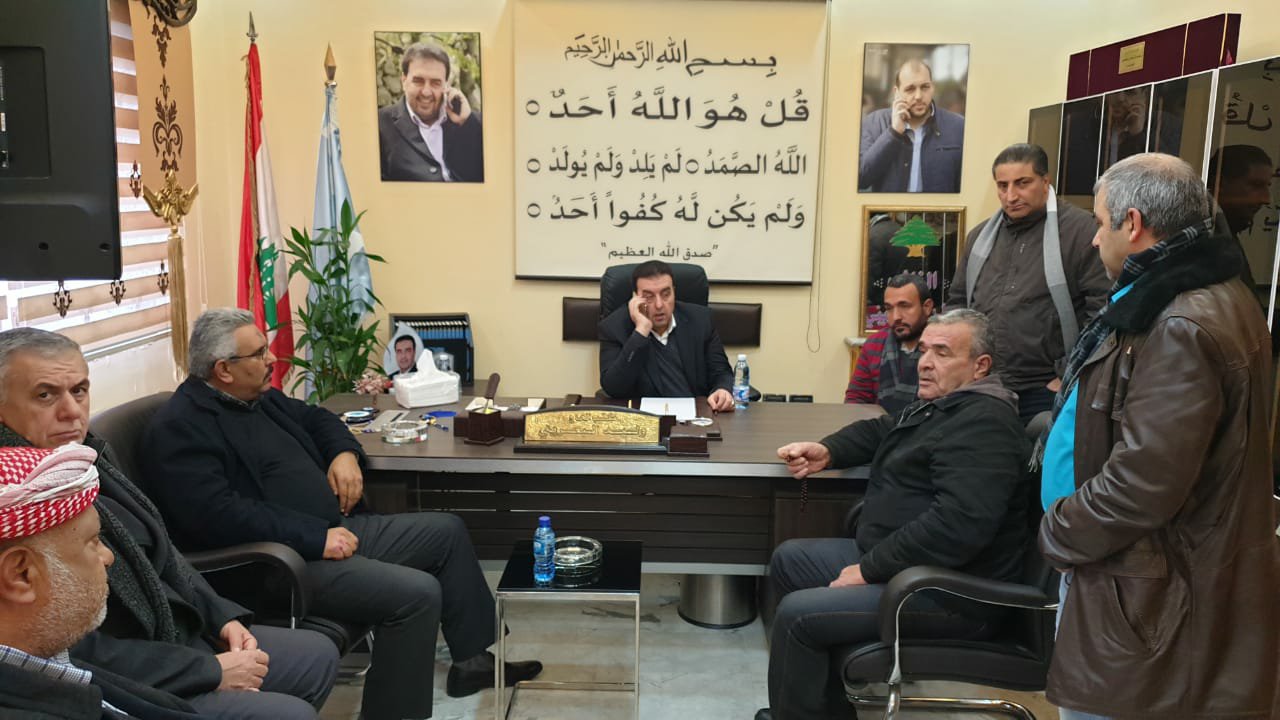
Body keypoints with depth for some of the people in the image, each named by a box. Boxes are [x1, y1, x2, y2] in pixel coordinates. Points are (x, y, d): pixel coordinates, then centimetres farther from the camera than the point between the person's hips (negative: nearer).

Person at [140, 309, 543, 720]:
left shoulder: (258, 396, 12)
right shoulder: (178, 429, -16)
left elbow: (313, 417, 28)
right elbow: (221, 515, -27)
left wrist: (345, 452, 6)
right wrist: (317, 537, -26)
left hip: (334, 530, 10)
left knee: (447, 531, 12)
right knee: (417, 593, -26)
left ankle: (472, 660, 23)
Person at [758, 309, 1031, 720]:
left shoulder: (984, 424, -22)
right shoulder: (940, 405, 13)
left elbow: (957, 525, -33)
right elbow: (880, 431, 27)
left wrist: (870, 570, -24)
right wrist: (827, 451, 5)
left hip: (949, 592, -11)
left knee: (796, 614, -20)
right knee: (788, 561, 11)